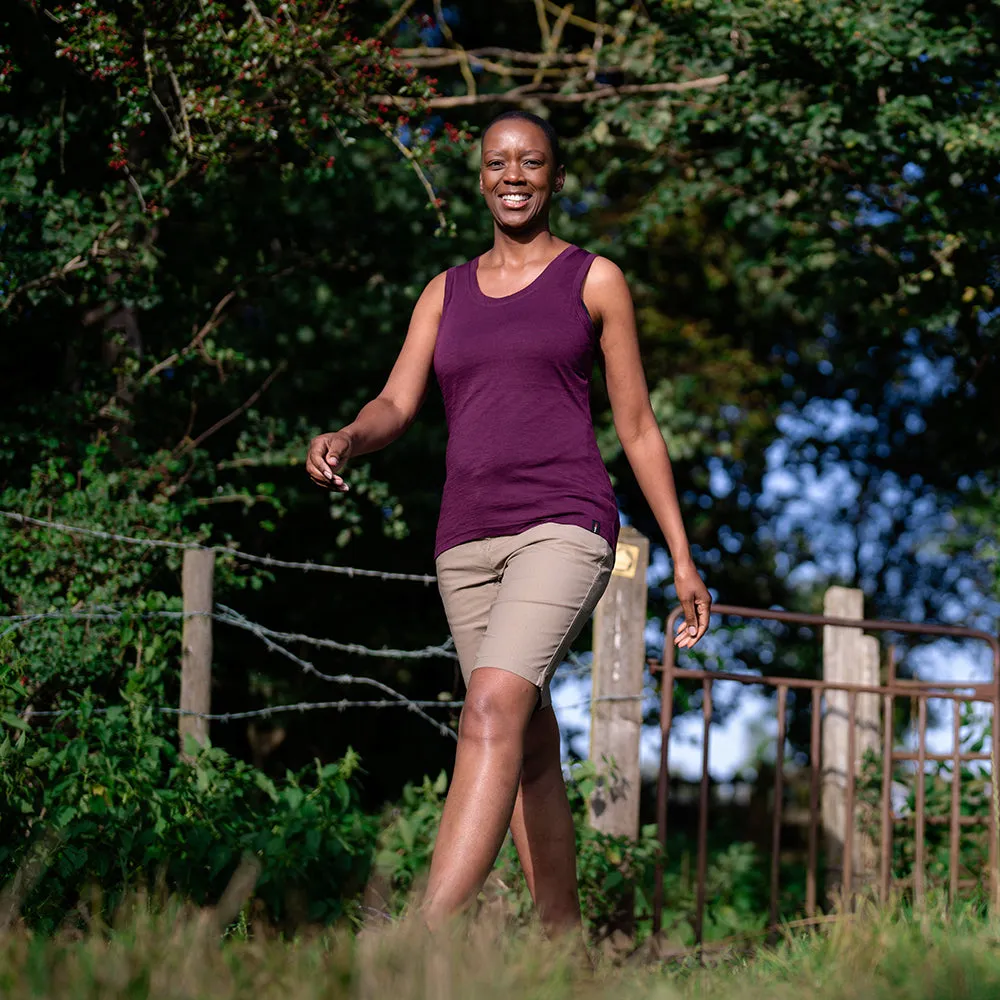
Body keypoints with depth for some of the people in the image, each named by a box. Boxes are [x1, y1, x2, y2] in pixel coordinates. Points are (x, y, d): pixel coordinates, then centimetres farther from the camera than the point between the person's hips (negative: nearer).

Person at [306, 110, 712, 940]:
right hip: (467, 538, 5)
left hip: (563, 526, -5)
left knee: (493, 709, -25)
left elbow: (638, 427, 9)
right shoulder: (447, 293, 18)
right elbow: (396, 406, 8)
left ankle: (426, 945, -36)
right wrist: (343, 440, -17)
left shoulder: (595, 280, 8)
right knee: (531, 753, 9)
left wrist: (683, 558, 6)